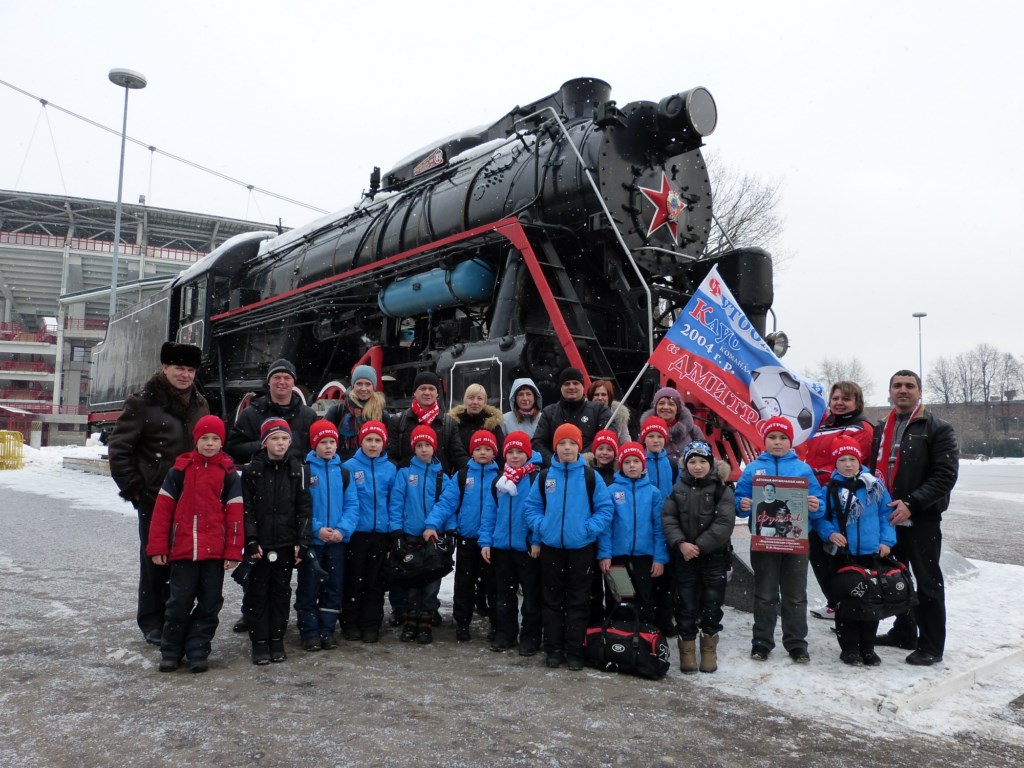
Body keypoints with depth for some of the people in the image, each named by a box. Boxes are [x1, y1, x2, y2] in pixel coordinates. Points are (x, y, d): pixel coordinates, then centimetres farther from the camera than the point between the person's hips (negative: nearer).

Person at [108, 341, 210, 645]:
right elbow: (118, 448, -6)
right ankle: (152, 623, 17)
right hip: (154, 497, -5)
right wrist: (133, 489, -9)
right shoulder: (144, 402, -7)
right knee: (154, 560, 4)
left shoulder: (199, 405, 11)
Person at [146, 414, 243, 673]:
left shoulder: (229, 474, 2)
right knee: (179, 602, 5)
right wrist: (158, 547, 1)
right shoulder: (180, 469, 3)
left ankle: (198, 651, 18)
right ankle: (171, 651, 20)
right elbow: (163, 509, 4)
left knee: (210, 603, 6)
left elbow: (235, 514, 0)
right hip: (182, 549, 0)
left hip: (215, 552, 0)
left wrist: (233, 551, -4)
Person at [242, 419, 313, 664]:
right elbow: (246, 509, -3)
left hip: (286, 544, 1)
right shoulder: (252, 470, 0)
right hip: (259, 544, -1)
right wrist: (251, 541, -10)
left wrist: (302, 542, -5)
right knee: (258, 592, 4)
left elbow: (305, 508, 2)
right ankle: (260, 642, 14)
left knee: (281, 591, 9)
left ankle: (277, 640, 20)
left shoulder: (298, 470, 2)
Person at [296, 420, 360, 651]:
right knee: (308, 589, 4)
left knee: (334, 588, 9)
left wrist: (343, 529, -14)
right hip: (311, 541, -3)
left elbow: (352, 505, 1)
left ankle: (327, 630, 21)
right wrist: (316, 529, -19)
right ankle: (309, 632, 16)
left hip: (337, 541, 3)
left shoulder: (344, 472, 5)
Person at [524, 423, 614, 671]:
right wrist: (540, 526, -7)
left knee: (578, 602, 6)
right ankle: (554, 650, 20)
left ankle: (575, 652, 15)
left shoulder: (591, 476, -4)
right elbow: (532, 506, 8)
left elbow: (605, 508, -3)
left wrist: (590, 528, -13)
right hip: (551, 548, 2)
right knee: (552, 601, 10)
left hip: (581, 548, -2)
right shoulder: (544, 476, 2)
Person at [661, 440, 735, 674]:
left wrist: (700, 546, -18)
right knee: (686, 605, 6)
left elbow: (724, 523, -12)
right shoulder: (678, 489, 6)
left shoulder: (722, 490, -2)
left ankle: (709, 649, 23)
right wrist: (680, 543, -17)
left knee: (712, 605, 6)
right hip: (683, 558, 2)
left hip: (714, 558, -1)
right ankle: (687, 650, 18)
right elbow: (668, 519, -1)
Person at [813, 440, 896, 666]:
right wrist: (830, 533, -15)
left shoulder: (875, 485, -1)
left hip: (872, 555, 2)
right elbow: (819, 517, 1)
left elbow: (886, 514, 4)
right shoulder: (830, 489, -5)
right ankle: (849, 648, 17)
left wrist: (886, 540, -4)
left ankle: (867, 647, 23)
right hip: (843, 555, -2)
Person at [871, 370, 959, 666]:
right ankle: (903, 632, 30)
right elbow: (873, 469, 20)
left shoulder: (937, 429, -5)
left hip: (922, 520, -6)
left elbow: (946, 474, -14)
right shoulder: (881, 430, 15)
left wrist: (911, 503, -20)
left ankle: (931, 646, 9)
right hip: (887, 518, 7)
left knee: (928, 583, 0)